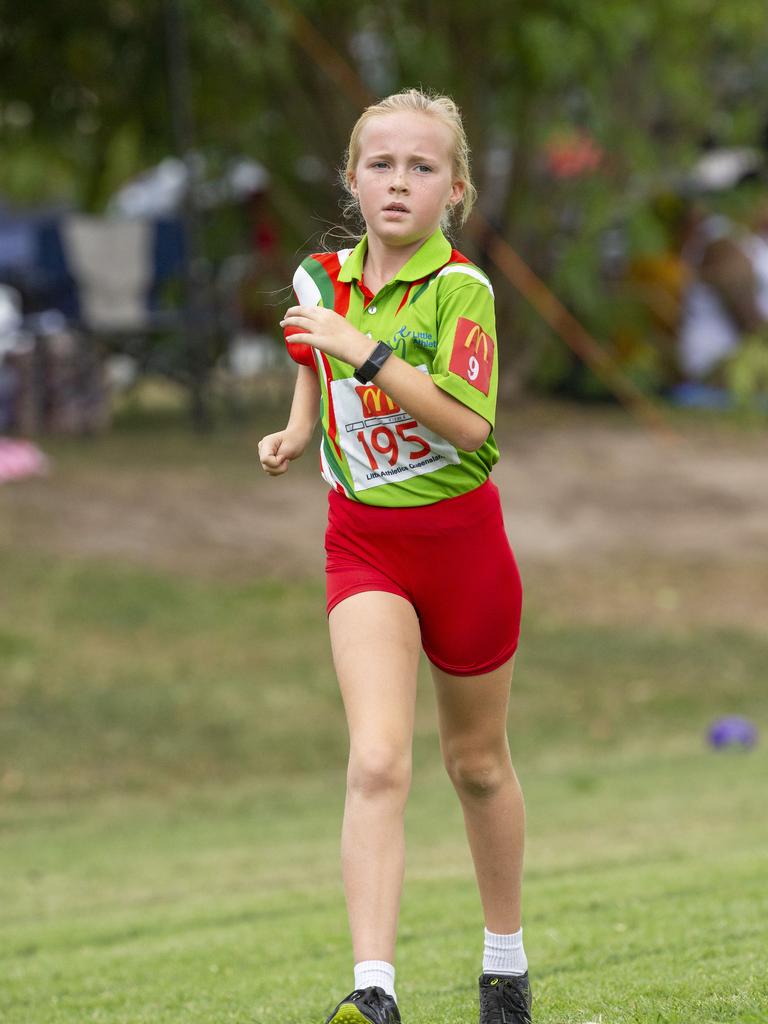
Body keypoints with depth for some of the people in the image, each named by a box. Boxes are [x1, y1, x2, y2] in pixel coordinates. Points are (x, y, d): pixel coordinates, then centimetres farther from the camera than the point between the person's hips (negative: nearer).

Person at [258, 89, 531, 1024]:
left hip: (460, 540, -2)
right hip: (362, 543, 2)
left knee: (476, 763, 16)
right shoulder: (323, 280, -1)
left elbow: (469, 424, -28)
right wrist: (298, 431, 7)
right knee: (377, 763, -17)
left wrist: (364, 351, -32)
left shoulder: (459, 290, -16)